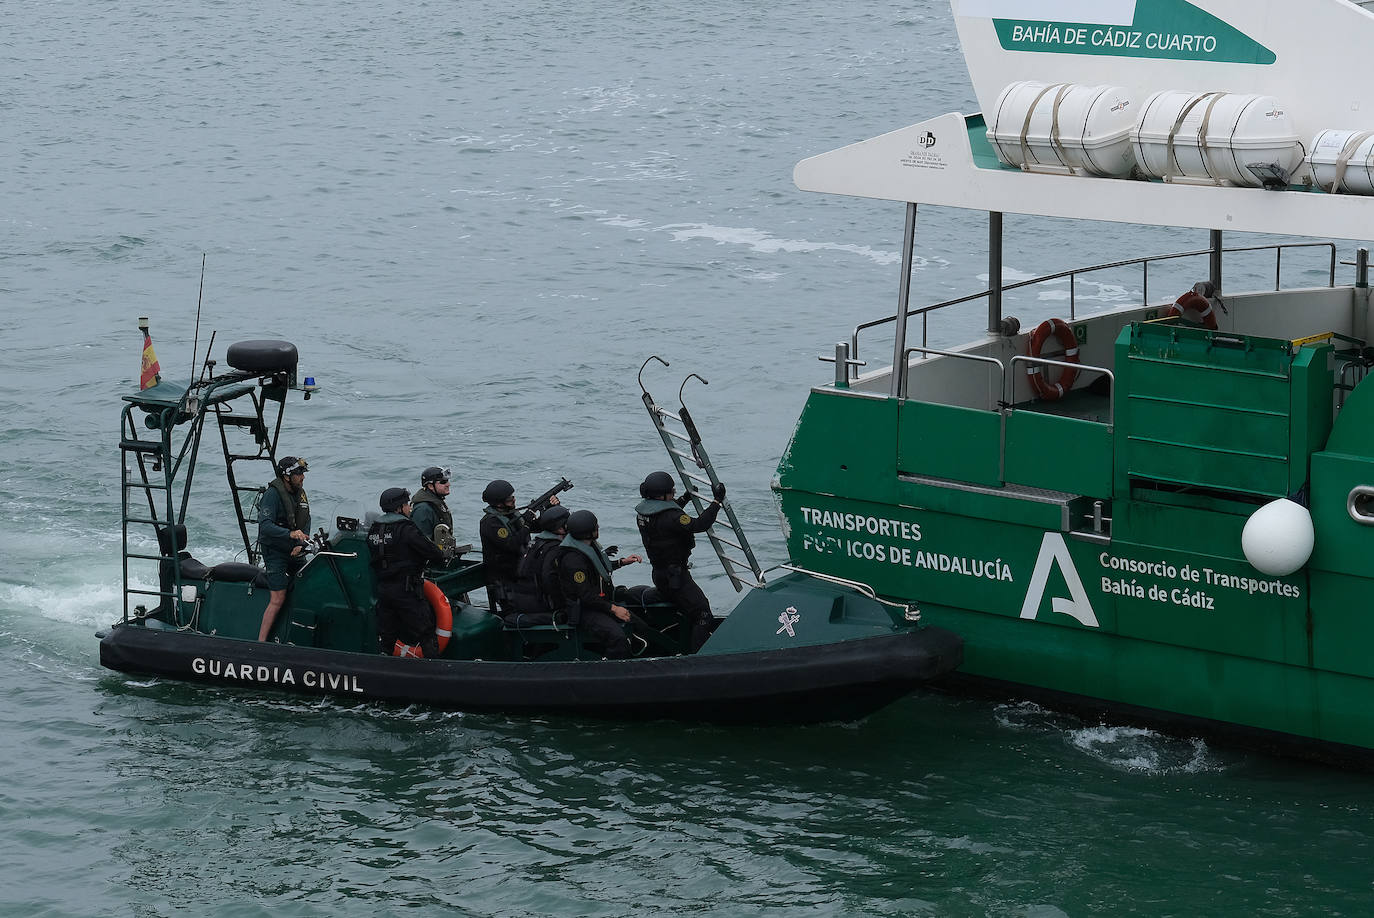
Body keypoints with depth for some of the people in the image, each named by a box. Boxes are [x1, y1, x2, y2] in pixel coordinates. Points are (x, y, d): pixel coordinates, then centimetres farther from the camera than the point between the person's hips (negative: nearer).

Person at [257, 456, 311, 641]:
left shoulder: (300, 492, 5)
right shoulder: (273, 494, -19)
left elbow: (306, 522, 8)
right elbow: (265, 525, -30)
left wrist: (301, 544, -10)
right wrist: (290, 534, -43)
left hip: (295, 552, 7)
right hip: (275, 551, -7)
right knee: (278, 600, -12)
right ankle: (260, 643, -10)